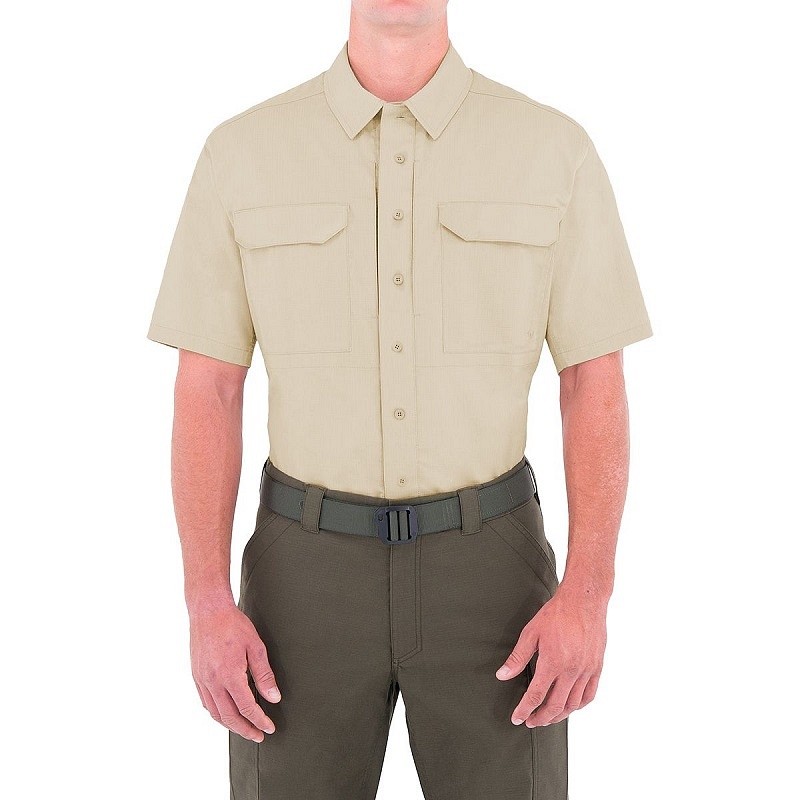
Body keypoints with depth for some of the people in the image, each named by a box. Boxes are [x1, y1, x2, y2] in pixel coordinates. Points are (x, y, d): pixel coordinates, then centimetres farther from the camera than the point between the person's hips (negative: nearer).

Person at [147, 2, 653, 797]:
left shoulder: (552, 149, -2)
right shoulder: (242, 152, -1)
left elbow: (596, 386, -2)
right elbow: (205, 392, 0)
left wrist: (588, 594, -13)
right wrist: (207, 603, -8)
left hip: (483, 567, 0)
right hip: (311, 571, 1)